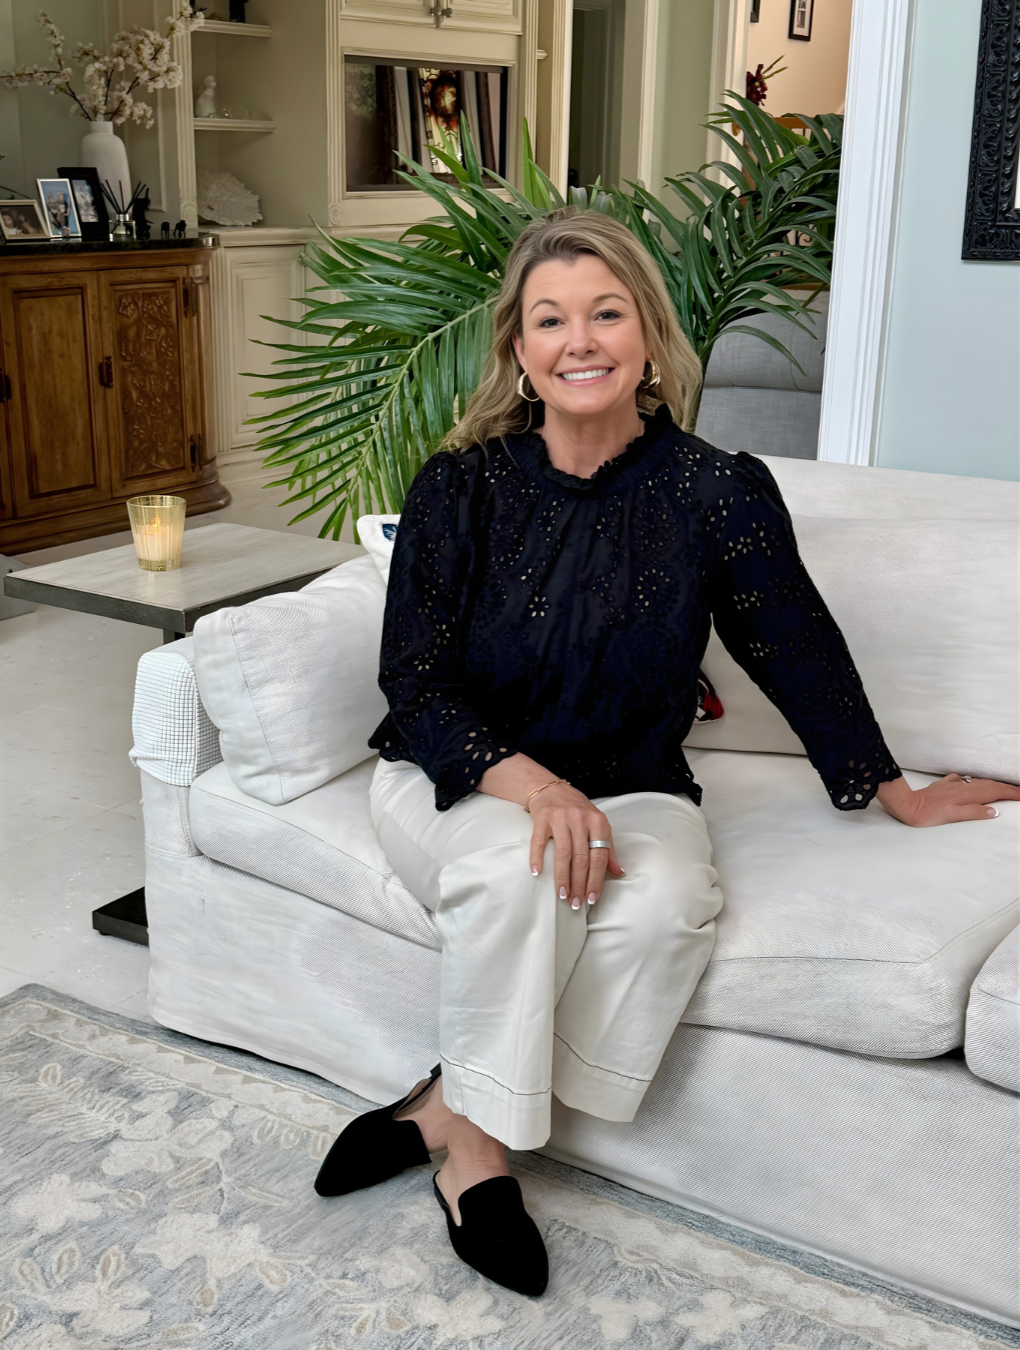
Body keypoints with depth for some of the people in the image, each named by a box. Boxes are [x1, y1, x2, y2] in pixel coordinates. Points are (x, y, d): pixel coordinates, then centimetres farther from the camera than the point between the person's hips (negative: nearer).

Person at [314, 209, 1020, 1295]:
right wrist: (532, 783, -28)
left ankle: (449, 1115, -14)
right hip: (457, 780, -1)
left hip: (631, 787, 1)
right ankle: (478, 1148, -11)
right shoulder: (461, 485, -8)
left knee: (666, 906, -30)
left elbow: (798, 653, 4)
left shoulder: (718, 493, -8)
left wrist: (897, 794, 16)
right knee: (518, 869, -34)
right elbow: (415, 682, -10)